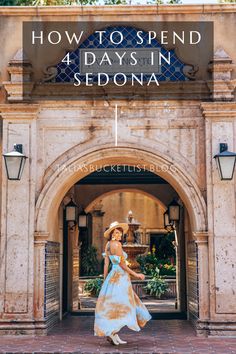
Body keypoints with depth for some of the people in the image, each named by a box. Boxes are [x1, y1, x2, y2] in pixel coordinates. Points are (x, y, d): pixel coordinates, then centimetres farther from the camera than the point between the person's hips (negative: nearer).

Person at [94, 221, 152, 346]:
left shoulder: (108, 245, 12)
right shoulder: (116, 244, -13)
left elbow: (106, 264, 13)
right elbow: (122, 264, -15)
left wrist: (105, 281, 16)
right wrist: (135, 274, -10)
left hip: (112, 277, 9)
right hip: (120, 277, -9)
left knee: (113, 306, 10)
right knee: (119, 306, -5)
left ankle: (114, 335, 8)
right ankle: (111, 333, -10)